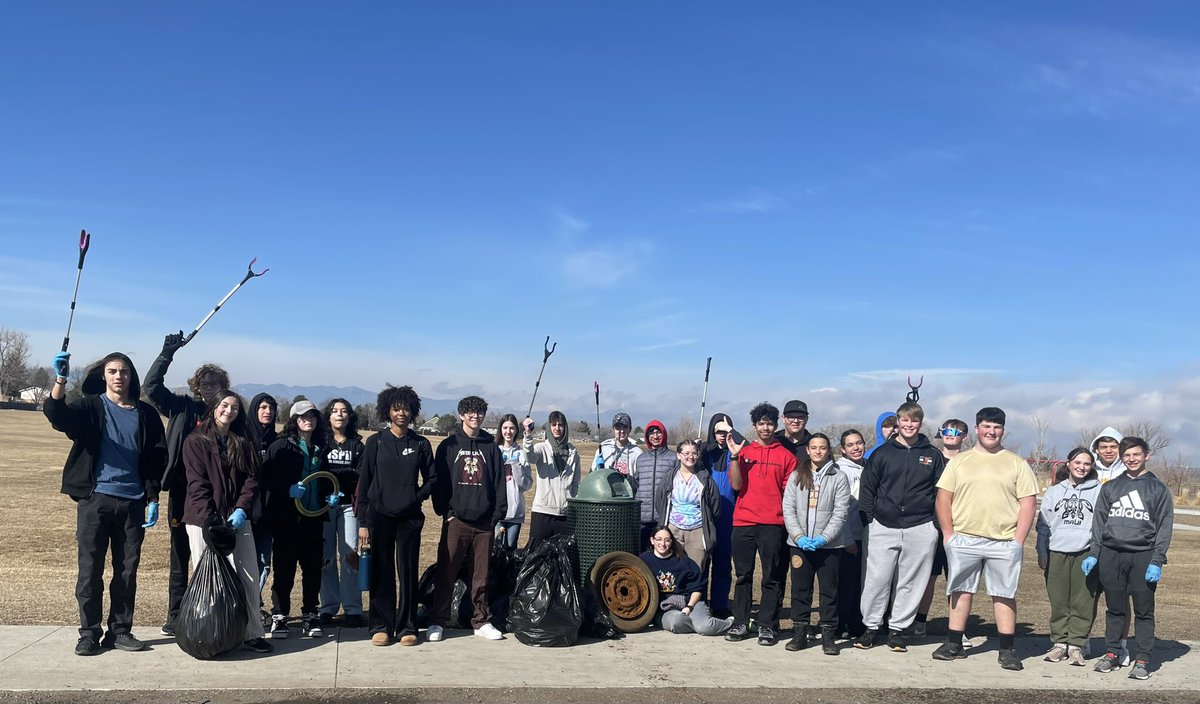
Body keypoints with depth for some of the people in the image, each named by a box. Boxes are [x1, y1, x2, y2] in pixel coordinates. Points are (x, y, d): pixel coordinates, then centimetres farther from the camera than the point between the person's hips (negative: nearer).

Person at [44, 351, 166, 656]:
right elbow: (56, 414, -18)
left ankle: (120, 630, 16)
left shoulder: (146, 414, 9)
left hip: (132, 502, 2)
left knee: (127, 570, 6)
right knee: (90, 570, 1)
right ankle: (89, 633, 11)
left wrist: (153, 499, 3)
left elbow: (157, 459, 10)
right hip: (95, 499, -2)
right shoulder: (90, 407, 3)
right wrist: (60, 380, -35)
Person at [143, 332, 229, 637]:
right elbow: (152, 386, -2)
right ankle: (175, 615, 17)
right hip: (182, 491, 1)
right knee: (180, 554, 9)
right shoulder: (182, 407, 6)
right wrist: (167, 354, -12)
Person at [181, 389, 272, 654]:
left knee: (249, 577, 1)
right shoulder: (195, 441, 0)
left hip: (237, 519, 4)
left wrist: (242, 510, -10)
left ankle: (252, 633, 9)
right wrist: (210, 520, -18)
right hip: (203, 520, -3)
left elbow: (251, 479, 5)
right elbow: (197, 485, -8)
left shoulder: (243, 442, 12)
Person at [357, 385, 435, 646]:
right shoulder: (375, 442, 3)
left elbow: (431, 478, 12)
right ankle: (381, 627, 11)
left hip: (410, 517, 1)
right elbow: (364, 483, 2)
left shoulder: (421, 444, 6)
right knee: (382, 573, 2)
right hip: (380, 516, -1)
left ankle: (407, 627, 10)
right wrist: (363, 522, -1)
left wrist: (418, 497, -7)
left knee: (408, 571, 2)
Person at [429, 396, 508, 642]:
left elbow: (499, 483, 9)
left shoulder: (491, 448, 10)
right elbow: (439, 480, 2)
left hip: (484, 522, 2)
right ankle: (437, 622, 9)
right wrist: (444, 511, -6)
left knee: (481, 575, 8)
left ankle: (482, 622, 17)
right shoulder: (448, 446, 5)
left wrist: (498, 513, 1)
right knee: (446, 573, 0)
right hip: (455, 520, -2)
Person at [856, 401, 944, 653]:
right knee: (877, 579, -3)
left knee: (910, 582, 5)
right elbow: (867, 488, 7)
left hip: (920, 529, 1)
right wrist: (868, 519, -1)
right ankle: (871, 627, 10)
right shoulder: (882, 453, 6)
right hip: (884, 528, -1)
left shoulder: (932, 456, 9)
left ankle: (897, 629, 17)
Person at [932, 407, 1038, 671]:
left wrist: (1019, 540, -5)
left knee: (1004, 595, 4)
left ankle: (1008, 650, 12)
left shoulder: (1017, 463, 7)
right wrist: (948, 533, -2)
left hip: (1004, 542, -1)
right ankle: (954, 644, 16)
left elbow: (1028, 502, 2)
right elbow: (943, 498, 7)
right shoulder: (959, 461, 9)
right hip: (963, 540, 1)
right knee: (961, 591, 7)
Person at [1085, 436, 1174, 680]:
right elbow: (1099, 522, 13)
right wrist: (1093, 553, 4)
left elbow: (1165, 527, 0)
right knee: (1114, 609, 8)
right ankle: (1112, 653, 17)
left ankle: (1143, 660, 6)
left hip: (1143, 557, -2)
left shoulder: (1158, 489, 5)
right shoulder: (1110, 487, 13)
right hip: (1110, 555, 2)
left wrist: (1157, 561, -8)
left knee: (1144, 611, 0)